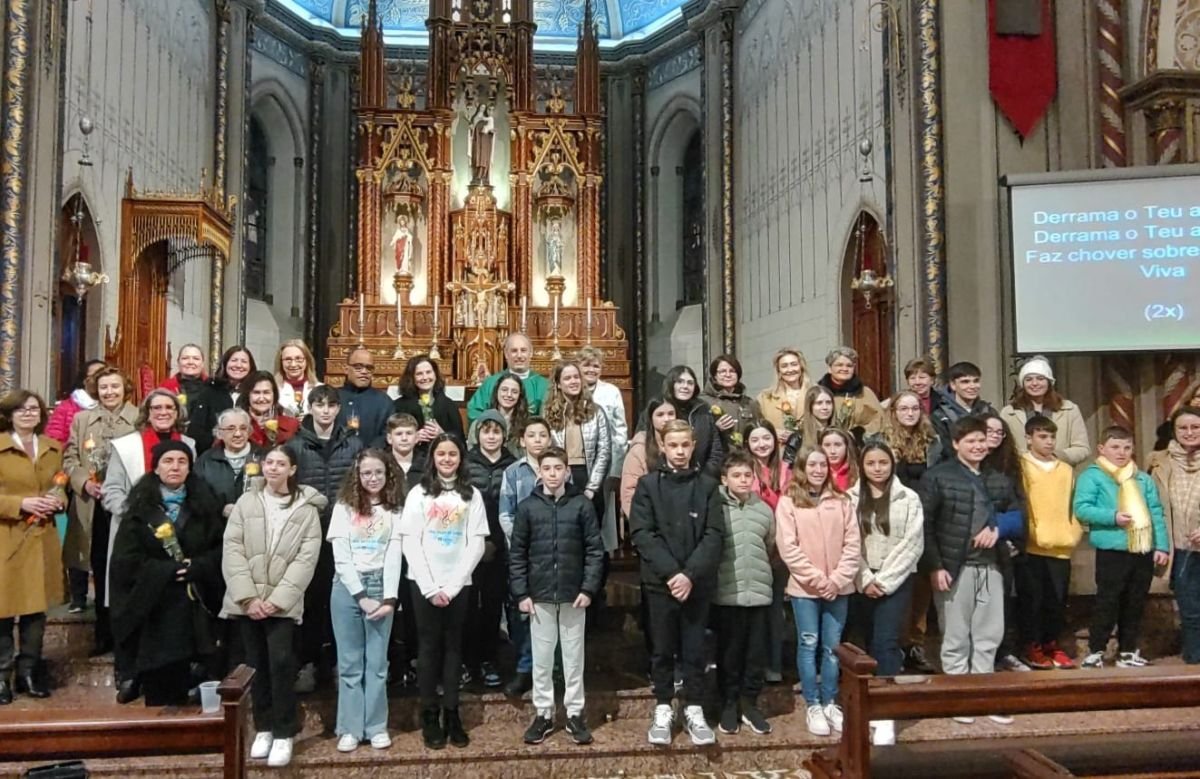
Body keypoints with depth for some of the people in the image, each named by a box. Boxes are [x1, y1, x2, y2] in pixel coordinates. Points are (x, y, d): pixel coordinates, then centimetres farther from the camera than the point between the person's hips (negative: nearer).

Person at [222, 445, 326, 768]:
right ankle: (263, 727, 24)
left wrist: (278, 599, -13)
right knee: (257, 665, 10)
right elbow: (231, 550, -1)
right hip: (248, 600, 3)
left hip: (283, 602, -2)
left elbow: (306, 559, -5)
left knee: (281, 663, -9)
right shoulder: (245, 502, 5)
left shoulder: (306, 508, 0)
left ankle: (284, 733, 3)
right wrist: (248, 596, -11)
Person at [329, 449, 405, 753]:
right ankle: (350, 728, 13)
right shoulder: (344, 507, 2)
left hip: (380, 586, 1)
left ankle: (376, 726, 15)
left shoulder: (395, 510, 5)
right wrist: (362, 597, -11)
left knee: (377, 661, 5)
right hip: (347, 587, 0)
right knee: (350, 662, 5)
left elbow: (394, 555, -2)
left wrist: (389, 598, -12)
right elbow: (341, 557, -4)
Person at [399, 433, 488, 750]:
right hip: (424, 583, -1)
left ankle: (452, 713, 13)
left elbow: (477, 543, -2)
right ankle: (430, 715, 11)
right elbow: (410, 543, -4)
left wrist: (452, 586, -9)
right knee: (429, 645, 3)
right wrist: (431, 587, -10)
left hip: (459, 583, 1)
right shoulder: (418, 493, 2)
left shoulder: (472, 495, 4)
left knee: (453, 644, 6)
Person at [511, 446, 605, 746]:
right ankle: (543, 714, 22)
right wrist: (521, 593, -4)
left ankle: (574, 714, 21)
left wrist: (589, 588, -9)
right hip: (539, 595, 1)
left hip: (573, 595, -1)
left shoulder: (582, 505, -2)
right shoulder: (527, 507, 0)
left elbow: (595, 550, -2)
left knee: (574, 657, 9)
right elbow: (517, 554, 2)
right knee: (541, 658, 9)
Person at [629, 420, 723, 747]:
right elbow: (641, 533, -7)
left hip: (698, 582, 0)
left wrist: (690, 574, -15)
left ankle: (694, 709, 22)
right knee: (662, 649, 9)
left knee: (694, 649, 8)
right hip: (660, 581, 0)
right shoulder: (648, 484, 1)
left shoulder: (707, 485, 2)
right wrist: (671, 572, -16)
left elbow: (715, 535, -4)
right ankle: (663, 710, 23)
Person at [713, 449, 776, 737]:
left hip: (760, 591, 3)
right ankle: (729, 704, 21)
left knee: (756, 652, 10)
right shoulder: (716, 508, -7)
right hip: (727, 593, -3)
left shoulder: (765, 510, 6)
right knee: (729, 652, 8)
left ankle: (750, 703, 24)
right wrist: (719, 574, 0)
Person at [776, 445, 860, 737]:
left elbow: (852, 543, 2)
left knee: (832, 646, 10)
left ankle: (830, 703, 23)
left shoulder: (841, 501, 5)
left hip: (838, 587, 3)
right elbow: (788, 547, -8)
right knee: (808, 645, 4)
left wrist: (838, 579, -9)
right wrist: (816, 579, -12)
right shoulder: (788, 502, -3)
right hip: (804, 587, -2)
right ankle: (812, 706, 15)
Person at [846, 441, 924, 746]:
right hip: (861, 581, 2)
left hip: (896, 581, -2)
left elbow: (912, 545, -4)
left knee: (886, 642, -9)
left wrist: (884, 580, -9)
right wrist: (865, 579, -9)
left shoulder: (909, 498, 1)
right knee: (869, 643, 8)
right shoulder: (850, 498, 5)